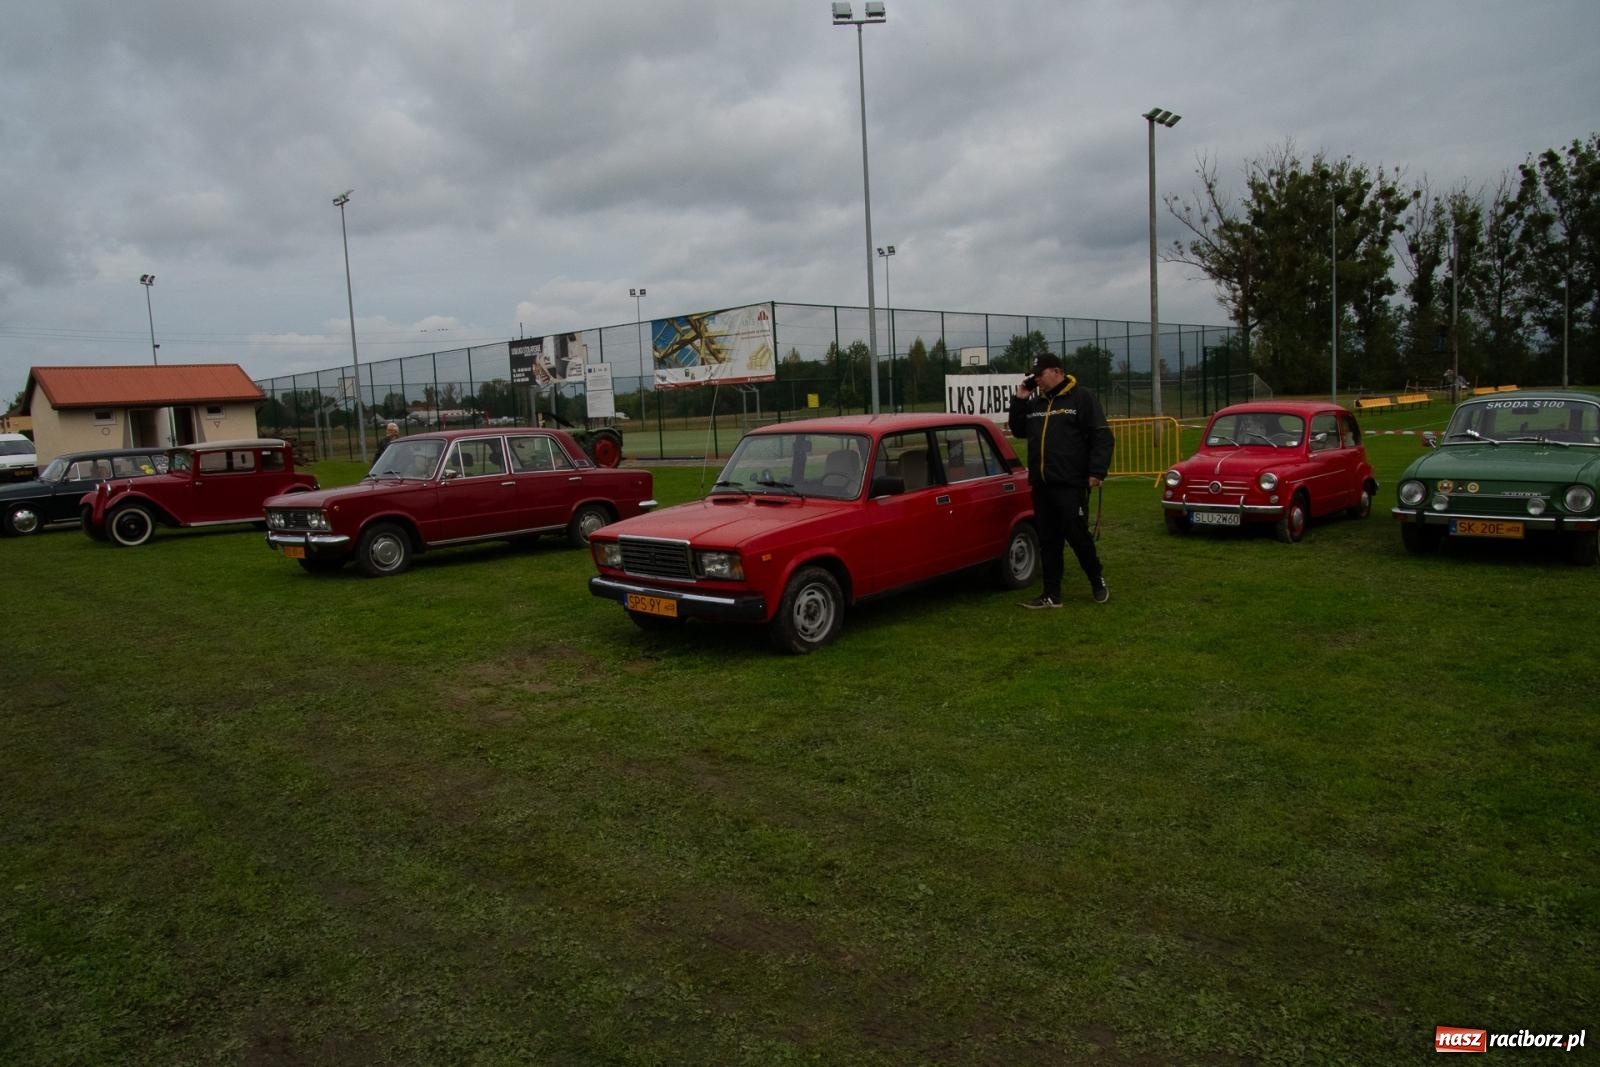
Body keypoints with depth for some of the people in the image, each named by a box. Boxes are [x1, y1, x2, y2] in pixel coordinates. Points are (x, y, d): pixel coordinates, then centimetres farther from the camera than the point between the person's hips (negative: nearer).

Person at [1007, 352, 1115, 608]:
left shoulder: (1081, 398, -4)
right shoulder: (1035, 403, 16)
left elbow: (1102, 437, -8)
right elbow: (1018, 431, 21)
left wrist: (1097, 471, -17)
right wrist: (1020, 400, 9)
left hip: (1071, 485, -6)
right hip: (1041, 486, 6)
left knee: (1077, 535, -2)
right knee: (1048, 541, 8)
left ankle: (1098, 582, 19)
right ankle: (1051, 595, 13)